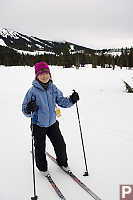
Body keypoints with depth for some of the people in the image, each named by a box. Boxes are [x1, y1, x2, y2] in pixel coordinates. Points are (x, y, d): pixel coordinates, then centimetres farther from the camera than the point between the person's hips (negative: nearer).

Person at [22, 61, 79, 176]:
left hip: (52, 123, 3)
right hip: (38, 125, -3)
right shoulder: (33, 91, -17)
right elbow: (25, 109, -14)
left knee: (60, 144, 13)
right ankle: (42, 167, 40)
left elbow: (62, 101, 3)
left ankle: (62, 162, 42)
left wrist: (71, 100, -15)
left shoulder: (53, 88, -5)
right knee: (40, 148, 13)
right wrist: (29, 110, -37)